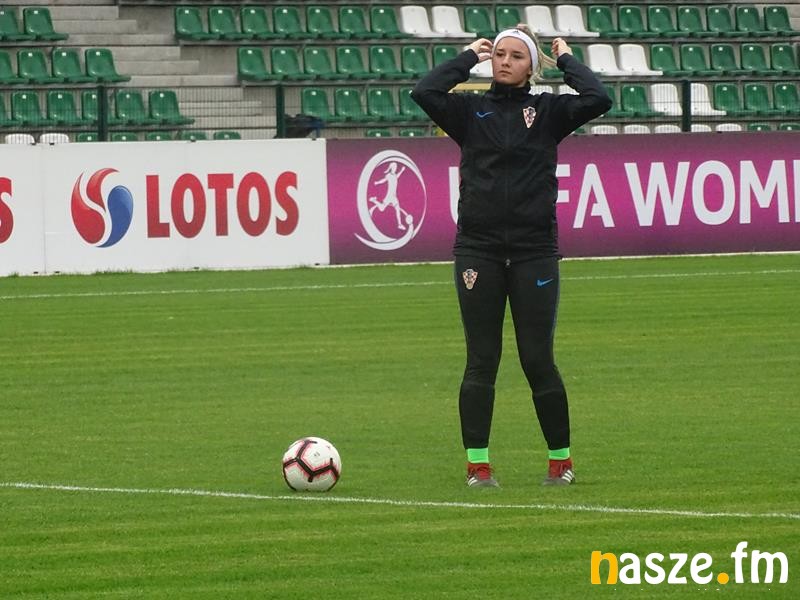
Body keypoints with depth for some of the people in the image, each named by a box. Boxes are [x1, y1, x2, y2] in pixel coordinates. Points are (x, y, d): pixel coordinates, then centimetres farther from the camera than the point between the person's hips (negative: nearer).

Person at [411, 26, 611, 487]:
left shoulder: (547, 111, 6)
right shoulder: (471, 110, 7)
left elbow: (598, 100, -10)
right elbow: (425, 92, -9)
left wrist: (566, 59, 3)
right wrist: (469, 57, 3)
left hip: (534, 251, -1)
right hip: (478, 250, 1)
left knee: (538, 359, 0)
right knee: (481, 360, 2)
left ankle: (561, 460, 13)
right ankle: (478, 464, 5)